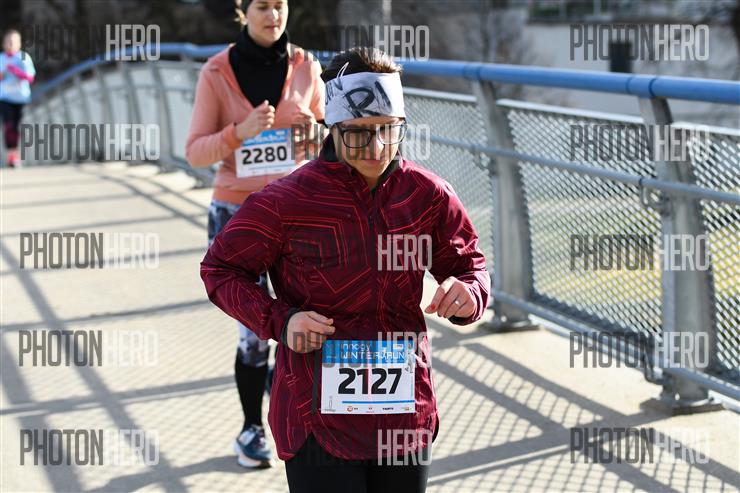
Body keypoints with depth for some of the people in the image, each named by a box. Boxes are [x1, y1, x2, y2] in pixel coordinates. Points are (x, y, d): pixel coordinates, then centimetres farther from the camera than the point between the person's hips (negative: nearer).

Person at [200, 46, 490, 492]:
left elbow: (469, 266, 11)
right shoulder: (288, 200, -11)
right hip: (317, 414, -4)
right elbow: (221, 268, -2)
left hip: (406, 412, 4)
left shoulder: (429, 195, -2)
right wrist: (278, 321, -16)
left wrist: (468, 293, -12)